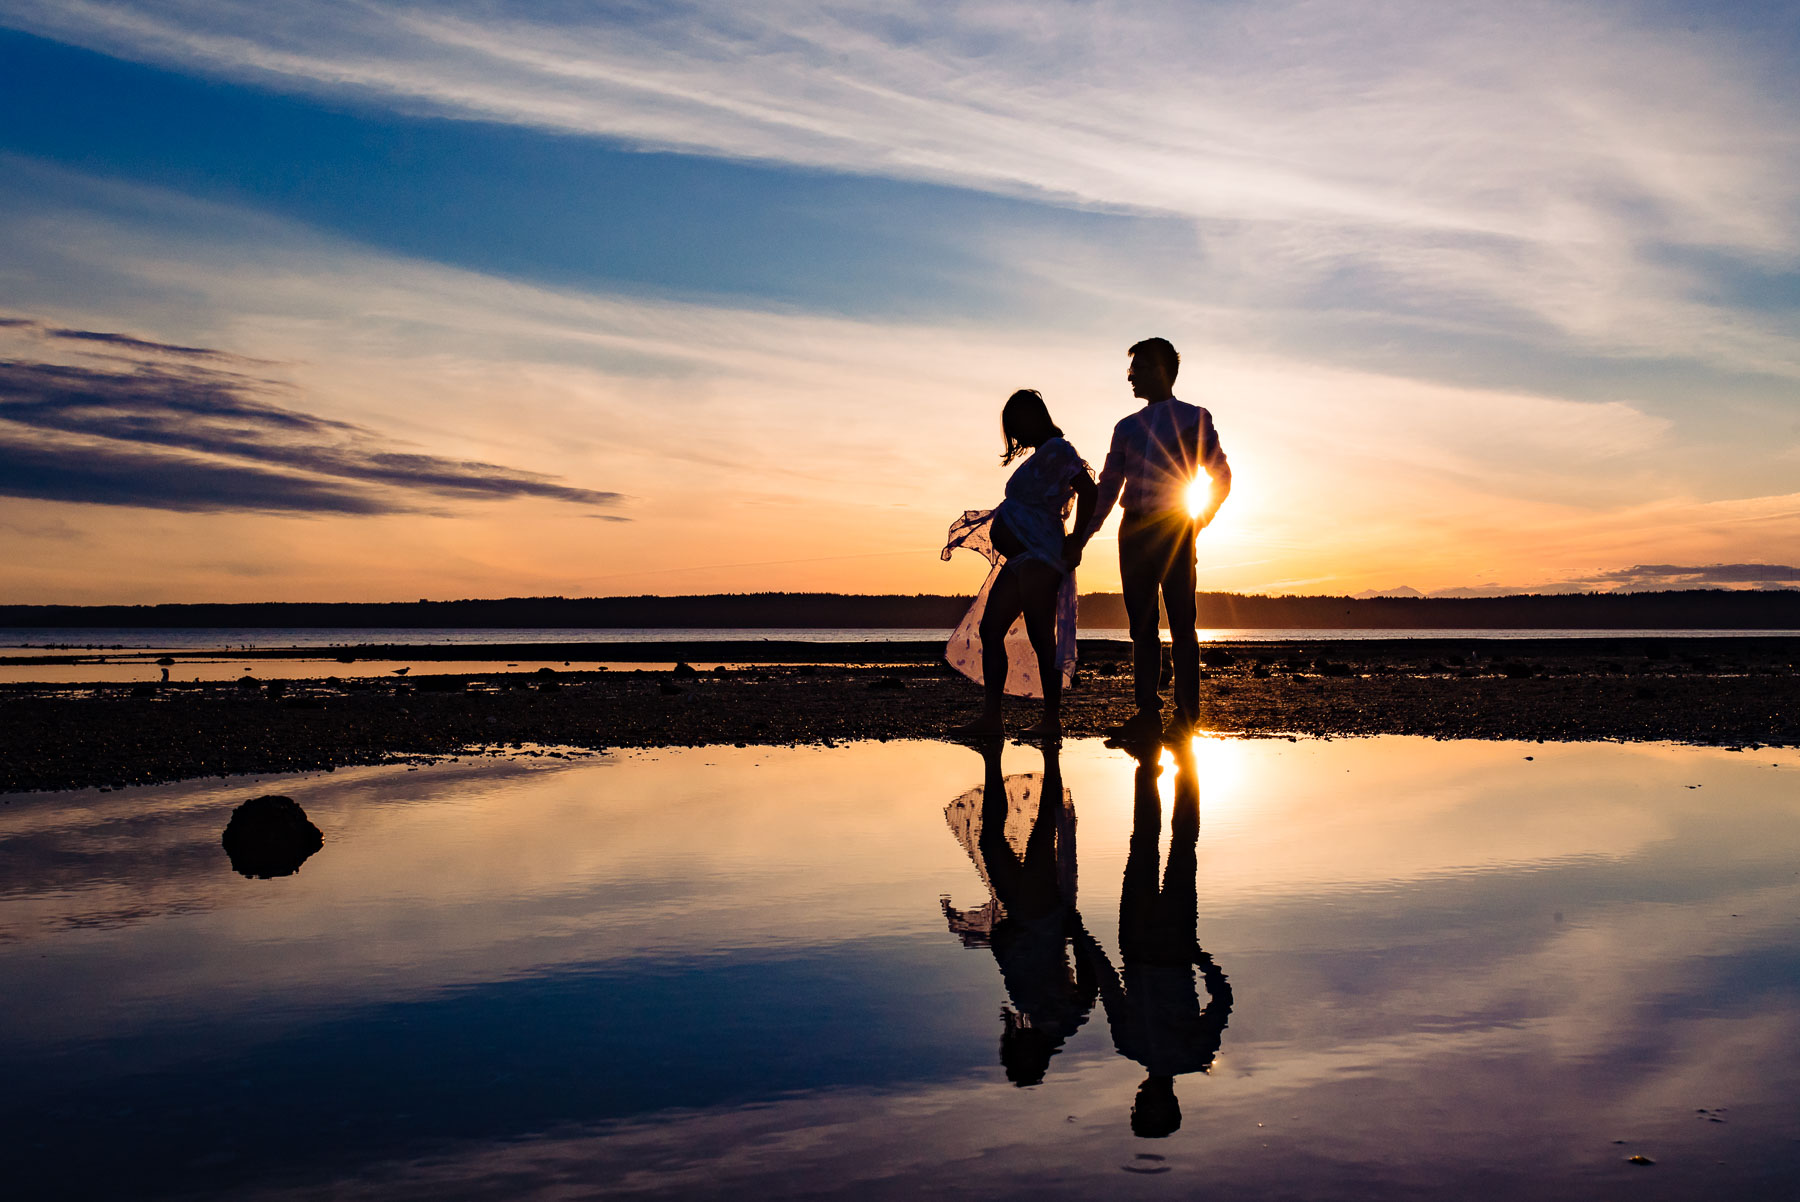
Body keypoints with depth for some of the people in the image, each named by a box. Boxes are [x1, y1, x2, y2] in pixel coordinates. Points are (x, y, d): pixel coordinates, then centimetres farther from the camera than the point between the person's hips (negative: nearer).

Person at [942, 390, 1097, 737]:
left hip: (1039, 556, -10)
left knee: (1040, 637, -10)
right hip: (1020, 560, 10)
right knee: (989, 630, 6)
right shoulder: (1039, 458, 25)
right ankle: (990, 718, 4)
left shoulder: (1057, 450, -5)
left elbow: (1089, 492, -16)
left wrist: (1075, 545, -17)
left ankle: (1052, 721, -8)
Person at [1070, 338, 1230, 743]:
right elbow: (1108, 485, 16)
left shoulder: (1194, 418, 7)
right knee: (1142, 625, 2)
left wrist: (1199, 520, -6)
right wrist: (1084, 534, 6)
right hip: (1134, 528, 4)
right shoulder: (1127, 427, 18)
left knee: (1181, 625, -5)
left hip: (1174, 529, -4)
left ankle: (1186, 716, -2)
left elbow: (1221, 475, 6)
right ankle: (1147, 714, 5)